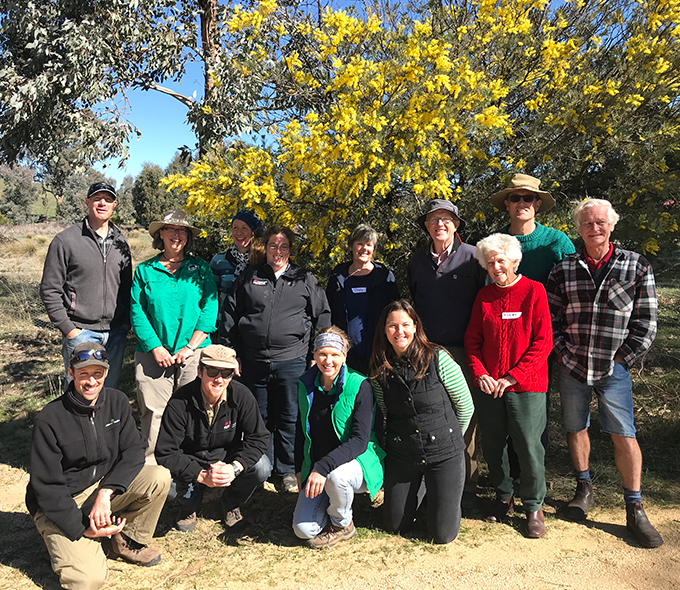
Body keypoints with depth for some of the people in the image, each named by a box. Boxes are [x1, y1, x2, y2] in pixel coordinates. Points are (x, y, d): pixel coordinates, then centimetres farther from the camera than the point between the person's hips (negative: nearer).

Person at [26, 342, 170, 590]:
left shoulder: (116, 401, -5)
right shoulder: (49, 420, -19)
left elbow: (134, 451, -8)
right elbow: (47, 487, -17)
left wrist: (106, 492, -24)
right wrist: (82, 528, -21)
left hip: (104, 487, 4)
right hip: (59, 506, -4)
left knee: (159, 477, -21)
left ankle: (128, 541, 2)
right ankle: (61, 544, 11)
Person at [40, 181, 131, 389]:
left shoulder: (121, 243, 11)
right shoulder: (65, 240, -4)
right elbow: (49, 290, -4)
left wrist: (126, 322, 7)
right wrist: (68, 328, -9)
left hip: (116, 333, 4)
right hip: (81, 333, -4)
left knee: (110, 391, 12)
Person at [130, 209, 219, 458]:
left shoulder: (200, 268, 7)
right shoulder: (145, 270, 8)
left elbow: (209, 309, 0)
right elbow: (137, 312, 3)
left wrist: (190, 347, -8)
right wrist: (155, 347, -9)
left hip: (193, 354, 0)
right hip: (153, 353, 0)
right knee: (154, 413, -1)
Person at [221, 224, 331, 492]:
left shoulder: (305, 280, 5)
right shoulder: (249, 277, 8)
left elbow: (323, 316, 6)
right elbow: (230, 315, 10)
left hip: (292, 362, -1)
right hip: (254, 361, 2)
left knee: (288, 418, 7)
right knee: (259, 417, 13)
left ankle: (287, 470, 24)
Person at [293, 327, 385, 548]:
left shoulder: (360, 386, -18)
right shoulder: (305, 385, -2)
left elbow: (360, 441, -24)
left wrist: (323, 467, -34)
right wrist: (299, 470, 6)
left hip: (357, 462, -4)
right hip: (316, 467, 4)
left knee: (336, 475, -37)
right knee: (303, 529, -11)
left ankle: (343, 524, -5)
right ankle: (333, 503, 21)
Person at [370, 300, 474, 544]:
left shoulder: (438, 359, -15)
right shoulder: (380, 370, -5)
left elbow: (465, 406, -4)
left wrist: (448, 438, 6)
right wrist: (400, 437, 7)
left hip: (444, 454, -3)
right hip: (400, 455, 3)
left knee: (443, 534, 4)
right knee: (395, 526, 14)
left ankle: (447, 489, 33)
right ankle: (420, 489, 41)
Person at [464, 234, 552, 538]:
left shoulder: (534, 291, -4)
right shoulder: (484, 296, 8)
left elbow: (543, 342, -8)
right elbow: (472, 339, 10)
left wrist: (513, 377, -13)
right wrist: (480, 373, -5)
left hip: (526, 386, -4)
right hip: (488, 385, 4)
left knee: (529, 447, 0)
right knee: (492, 445, 11)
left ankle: (533, 506, 21)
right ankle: (503, 496, 32)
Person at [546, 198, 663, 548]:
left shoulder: (637, 267, -1)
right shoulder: (563, 269, 2)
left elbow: (646, 323, -1)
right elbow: (550, 316, 5)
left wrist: (620, 360, -6)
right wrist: (564, 352, -4)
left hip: (613, 369, -2)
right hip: (571, 366, 2)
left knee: (624, 435, -2)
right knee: (575, 428, 12)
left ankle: (634, 510, 14)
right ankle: (584, 490, 32)